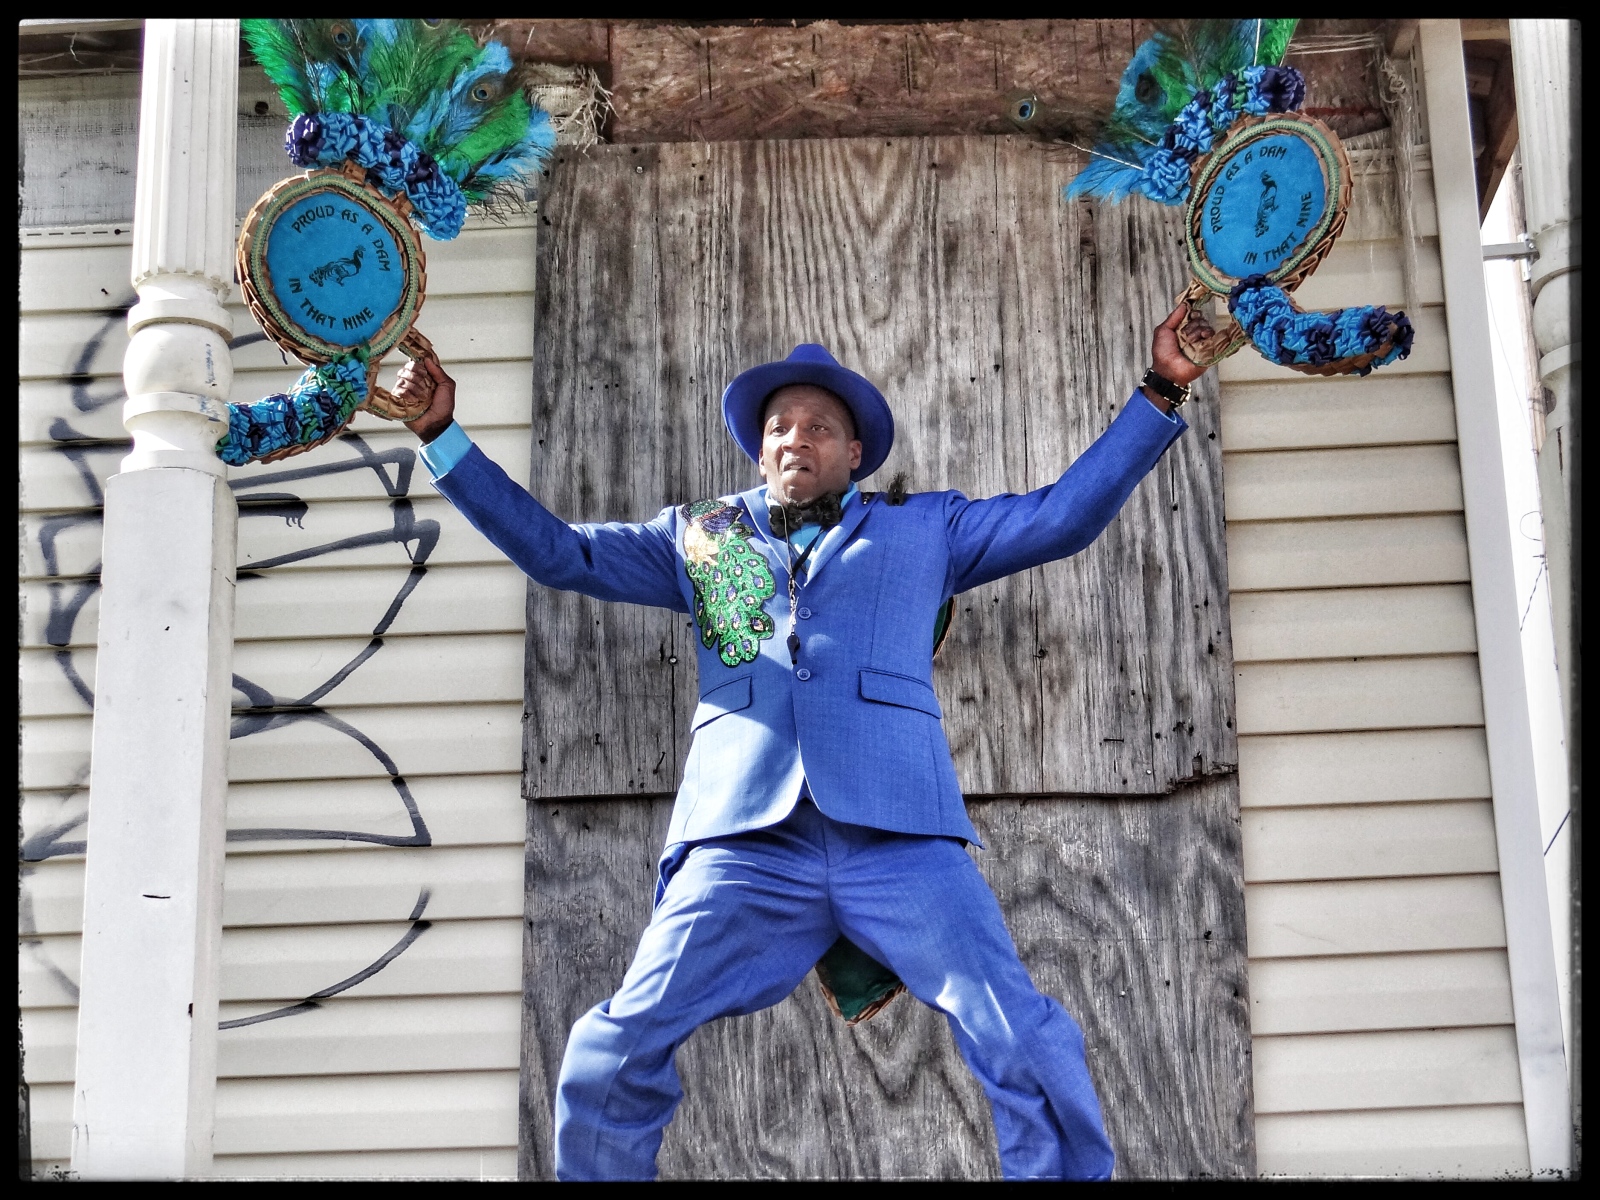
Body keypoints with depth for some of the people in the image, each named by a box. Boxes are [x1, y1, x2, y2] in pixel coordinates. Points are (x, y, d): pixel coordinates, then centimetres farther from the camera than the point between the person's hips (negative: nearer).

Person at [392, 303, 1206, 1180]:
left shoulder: (922, 528, 22)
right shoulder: (698, 536, 24)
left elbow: (1067, 515, 18)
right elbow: (554, 549, 22)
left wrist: (1159, 392, 13)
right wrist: (442, 436, 17)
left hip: (898, 838, 0)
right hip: (743, 844, 1)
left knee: (1033, 1054, -12)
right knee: (608, 1062, -9)